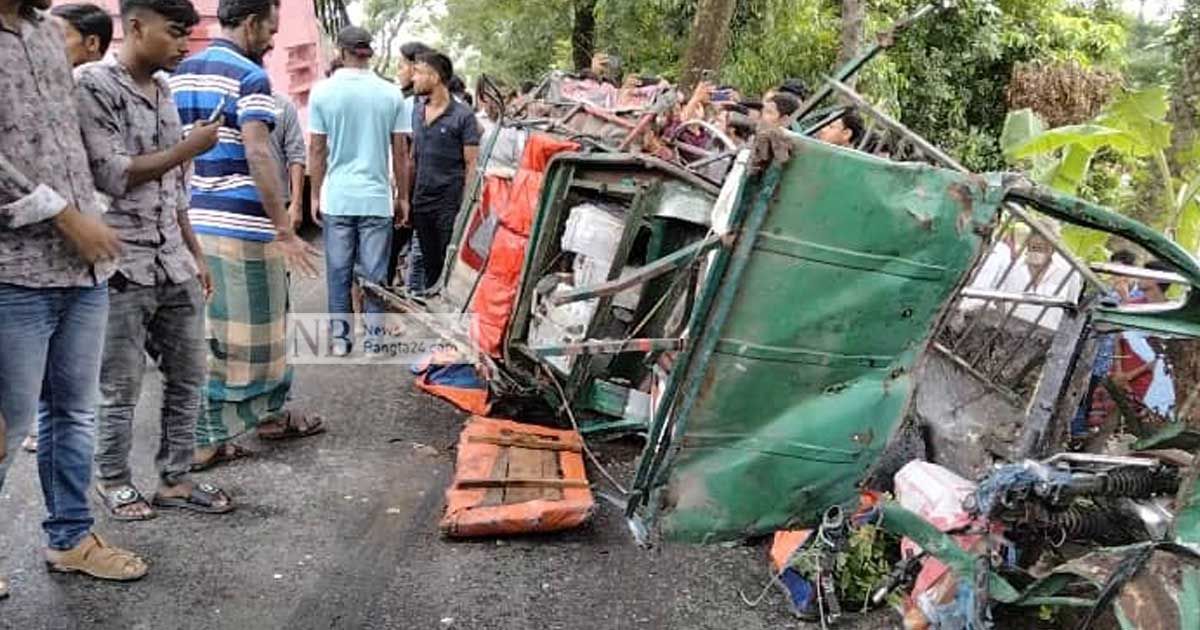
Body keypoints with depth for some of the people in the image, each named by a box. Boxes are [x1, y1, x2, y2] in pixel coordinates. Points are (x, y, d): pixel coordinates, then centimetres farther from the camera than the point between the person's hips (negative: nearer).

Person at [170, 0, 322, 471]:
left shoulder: (181, 74, 14)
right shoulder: (249, 77, -11)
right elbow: (257, 156, -21)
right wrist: (284, 230, -20)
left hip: (194, 220, 8)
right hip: (242, 225, -8)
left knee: (205, 332, 11)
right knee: (255, 327, 7)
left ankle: (204, 438, 16)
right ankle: (270, 414, 21)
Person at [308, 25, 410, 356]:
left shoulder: (323, 91, -2)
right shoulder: (391, 94, -1)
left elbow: (317, 150, 1)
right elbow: (401, 152, 2)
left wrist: (315, 195, 11)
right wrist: (403, 197, 11)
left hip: (336, 198, 0)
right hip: (377, 197, 0)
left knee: (338, 271, 10)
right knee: (375, 273, 6)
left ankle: (341, 336, 17)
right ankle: (373, 338, 12)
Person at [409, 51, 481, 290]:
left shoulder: (463, 116, -9)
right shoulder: (416, 111, 10)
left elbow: (471, 165, -9)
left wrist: (466, 205, -14)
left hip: (450, 204, -6)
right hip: (421, 202, 6)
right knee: (429, 264, 15)